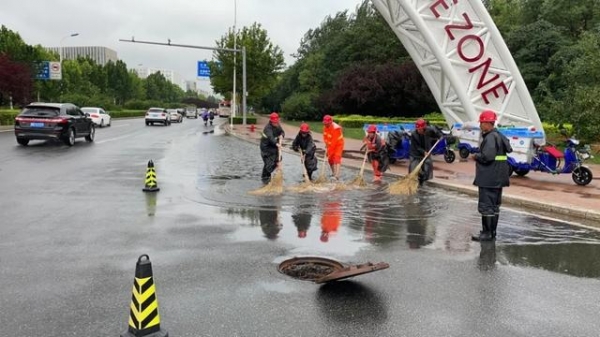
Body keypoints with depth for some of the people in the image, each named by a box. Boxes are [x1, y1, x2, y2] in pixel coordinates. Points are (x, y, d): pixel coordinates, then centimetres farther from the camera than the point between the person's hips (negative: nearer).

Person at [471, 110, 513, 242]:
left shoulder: (490, 137, -18)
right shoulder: (500, 136, 15)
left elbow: (487, 156, -28)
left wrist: (476, 156, -8)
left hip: (489, 179, -11)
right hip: (497, 178, 11)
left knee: (486, 205, -4)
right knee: (495, 205, 16)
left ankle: (487, 233, 0)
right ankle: (492, 231, 26)